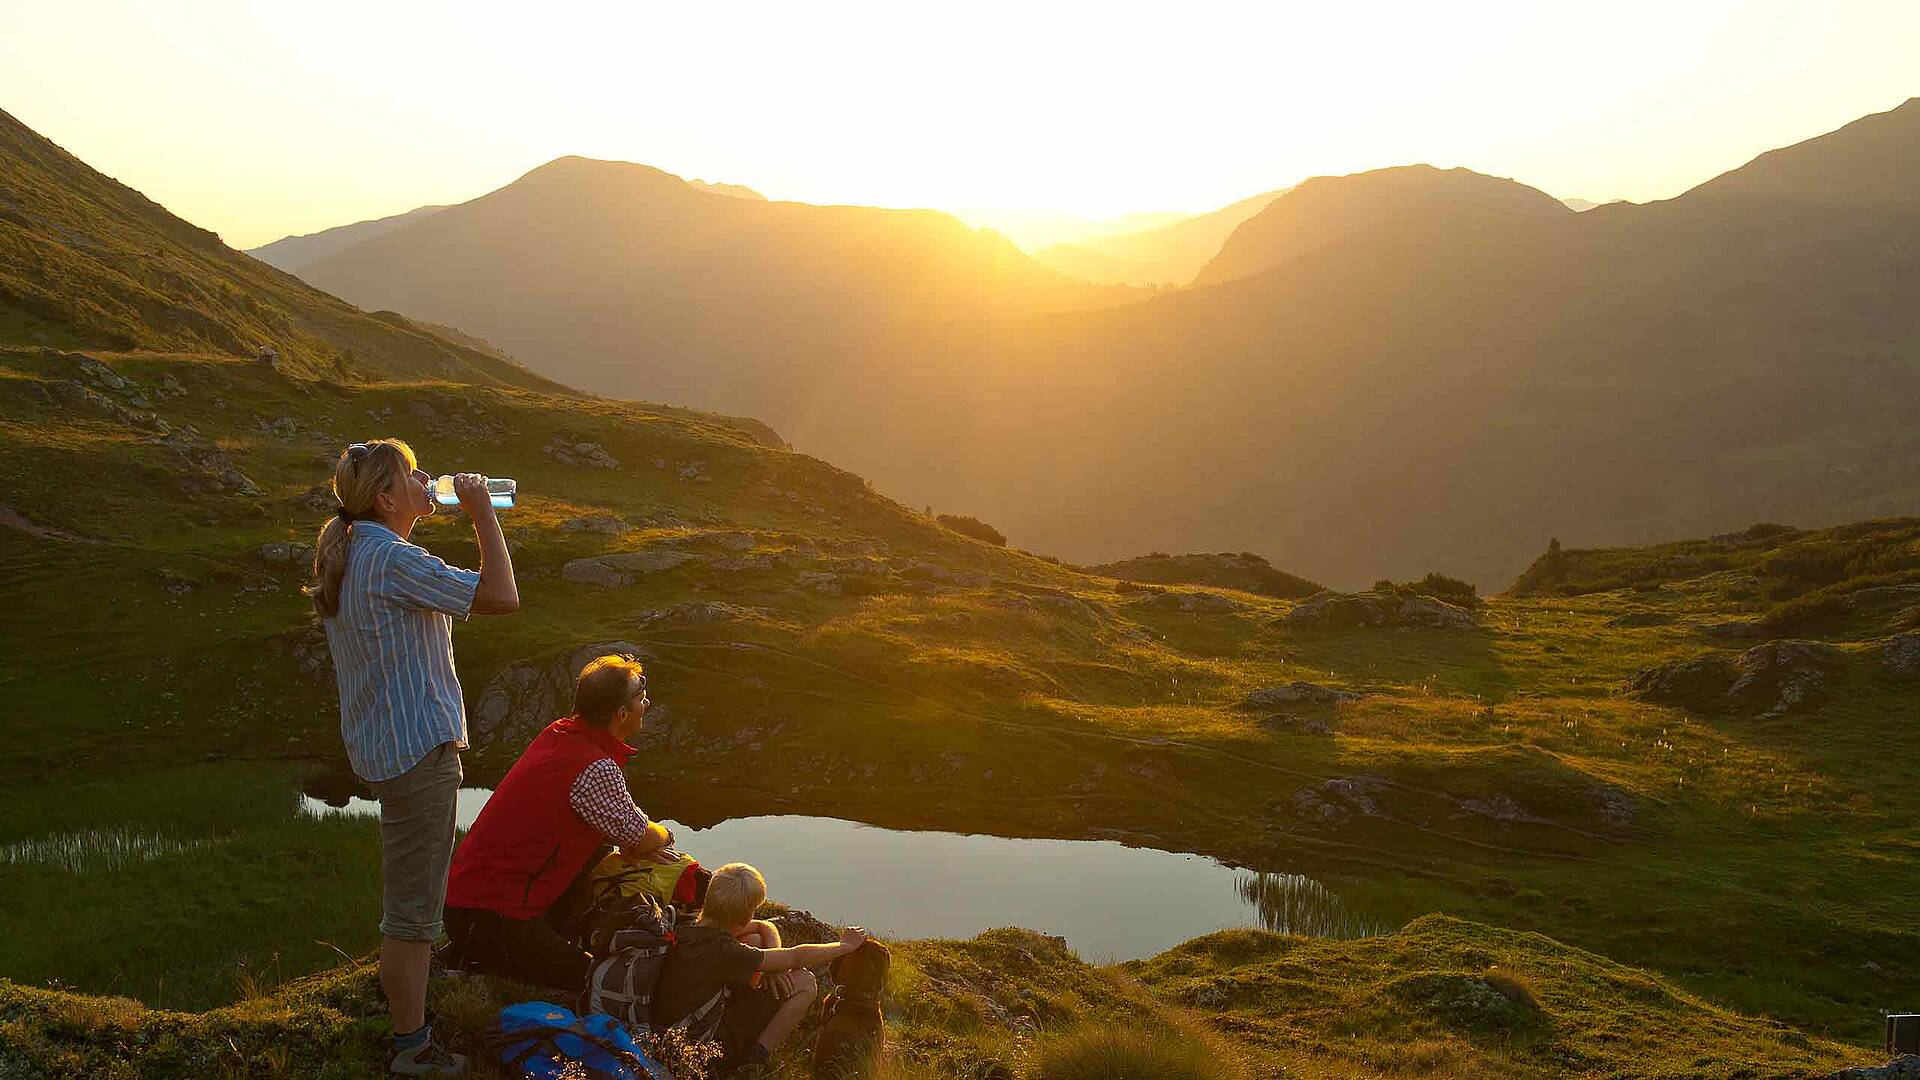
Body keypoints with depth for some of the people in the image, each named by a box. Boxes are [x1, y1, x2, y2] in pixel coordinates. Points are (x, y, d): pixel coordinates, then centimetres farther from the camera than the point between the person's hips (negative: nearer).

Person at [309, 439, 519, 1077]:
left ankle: (408, 999, 39)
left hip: (378, 743, 11)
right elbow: (501, 597, -21)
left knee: (409, 895, 24)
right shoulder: (393, 561, -21)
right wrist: (482, 514, -14)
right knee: (412, 904, -2)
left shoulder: (347, 554, 11)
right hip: (417, 748, -11)